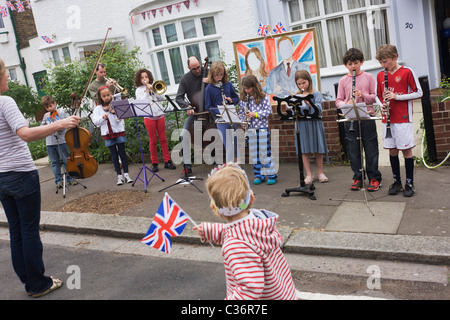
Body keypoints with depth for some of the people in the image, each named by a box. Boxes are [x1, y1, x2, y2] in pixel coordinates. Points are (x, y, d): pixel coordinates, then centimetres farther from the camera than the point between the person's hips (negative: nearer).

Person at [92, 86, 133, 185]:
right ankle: (119, 175, 11)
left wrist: (114, 112, -25)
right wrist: (102, 117, -19)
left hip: (118, 132, -2)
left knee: (122, 152, 1)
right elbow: (95, 121, -2)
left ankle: (126, 174, 6)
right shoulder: (98, 108, 6)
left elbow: (119, 119, -7)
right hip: (107, 134, 2)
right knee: (114, 155, 6)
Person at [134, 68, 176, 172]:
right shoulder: (139, 90, 6)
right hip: (149, 117, -3)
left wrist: (154, 90, -5)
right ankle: (154, 163, 9)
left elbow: (163, 98, 5)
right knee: (153, 141, 1)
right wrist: (147, 91, -10)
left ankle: (167, 161, 8)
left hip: (160, 115, 3)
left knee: (163, 139, 3)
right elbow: (141, 102, -10)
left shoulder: (154, 87, 15)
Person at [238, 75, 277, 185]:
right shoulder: (243, 99, 7)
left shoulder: (263, 97, -6)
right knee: (254, 154, 9)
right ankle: (259, 175, 19)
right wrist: (243, 122, -7)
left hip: (262, 128, -4)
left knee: (265, 152, -1)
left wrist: (255, 114, -19)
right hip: (250, 130, 4)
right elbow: (241, 113, 12)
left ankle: (271, 175, 9)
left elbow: (269, 111, -9)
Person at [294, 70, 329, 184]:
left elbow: (318, 109, -10)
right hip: (301, 125, 2)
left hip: (314, 124, -1)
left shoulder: (316, 94, 2)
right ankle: (309, 175, 14)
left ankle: (320, 172, 22)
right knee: (304, 150, 3)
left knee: (318, 149, 6)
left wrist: (308, 101, -19)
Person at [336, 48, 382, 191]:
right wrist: (346, 104, -15)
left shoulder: (368, 77, 4)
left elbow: (376, 96, 3)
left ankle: (374, 178, 14)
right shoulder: (343, 80, 7)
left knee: (371, 148, 3)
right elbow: (338, 101, 6)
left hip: (367, 117, -1)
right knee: (353, 149, 5)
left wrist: (363, 95, -15)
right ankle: (358, 178, 18)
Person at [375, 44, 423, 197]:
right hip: (388, 119, 4)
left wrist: (397, 96, -14)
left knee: (406, 150, -1)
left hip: (403, 118, -4)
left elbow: (419, 93, -4)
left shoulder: (407, 72, -4)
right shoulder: (380, 75, 9)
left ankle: (409, 183, 11)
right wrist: (381, 105, -5)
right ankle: (397, 181, 20)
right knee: (392, 150, 8)